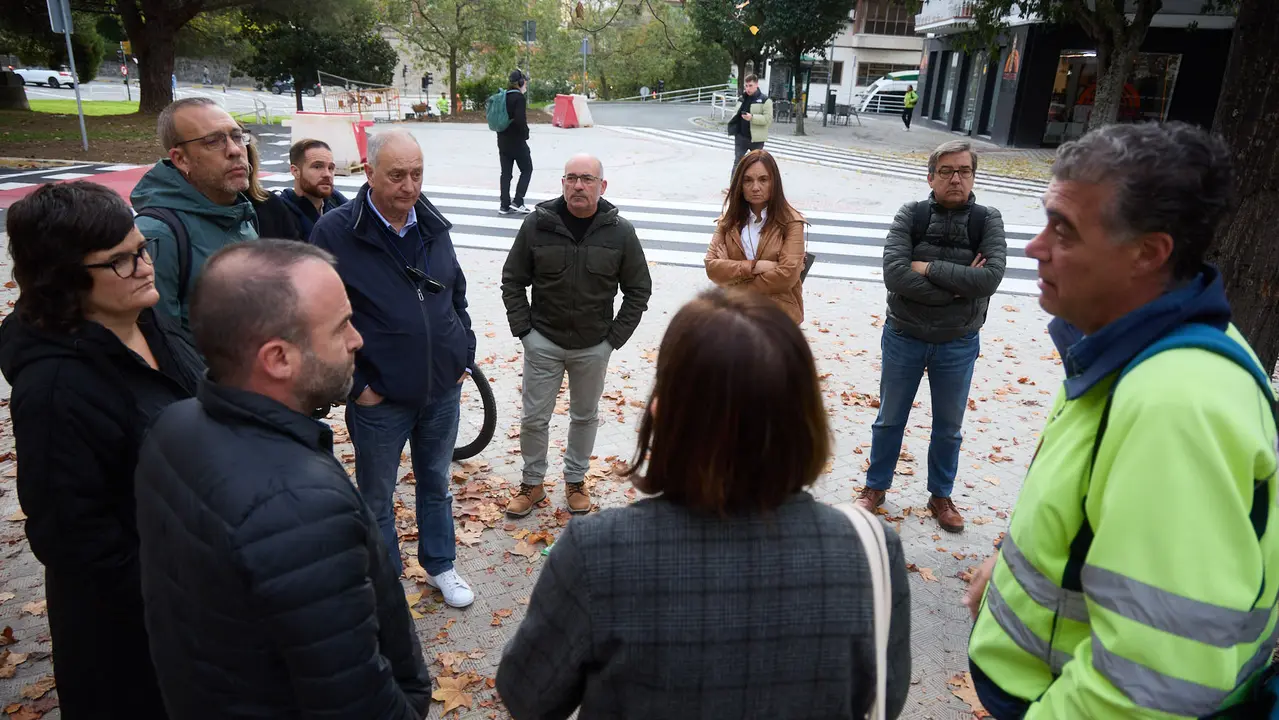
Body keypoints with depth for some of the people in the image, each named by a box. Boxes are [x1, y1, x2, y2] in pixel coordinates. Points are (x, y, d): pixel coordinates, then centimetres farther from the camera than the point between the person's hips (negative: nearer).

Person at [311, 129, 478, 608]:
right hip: (379, 399, -4)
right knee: (377, 497, 14)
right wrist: (355, 384, -13)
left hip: (443, 391, 4)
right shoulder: (335, 232, -14)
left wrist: (465, 356, 9)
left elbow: (457, 294, 14)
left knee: (436, 484, 21)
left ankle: (440, 566, 40)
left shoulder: (434, 226, 2)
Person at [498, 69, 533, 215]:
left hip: (503, 140, 7)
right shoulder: (519, 97, -15)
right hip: (517, 140, -7)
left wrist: (502, 130, 14)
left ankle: (505, 205, 11)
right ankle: (517, 202, -2)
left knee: (505, 173, 10)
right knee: (527, 170, 7)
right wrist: (525, 133, -10)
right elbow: (520, 120, -25)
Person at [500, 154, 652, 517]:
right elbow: (512, 281, 2)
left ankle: (575, 480, 35)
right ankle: (532, 483, 27)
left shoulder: (620, 232, -7)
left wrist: (615, 336, -3)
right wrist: (523, 328, -4)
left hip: (594, 347, 1)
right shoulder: (537, 224, -8)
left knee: (585, 416, 16)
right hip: (543, 343, 0)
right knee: (534, 418, 7)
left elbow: (639, 290, 2)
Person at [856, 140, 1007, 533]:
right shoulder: (910, 215, -10)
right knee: (889, 420, 15)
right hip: (904, 338, -1)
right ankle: (875, 487, 35)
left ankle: (940, 495, 37)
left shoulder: (988, 221, -8)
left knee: (949, 427, 17)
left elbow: (990, 278, -23)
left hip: (958, 344, 1)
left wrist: (929, 268, -21)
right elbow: (894, 275, -24)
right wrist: (958, 285, -22)